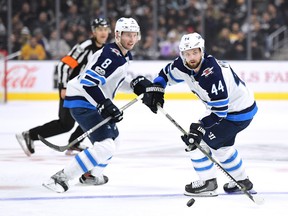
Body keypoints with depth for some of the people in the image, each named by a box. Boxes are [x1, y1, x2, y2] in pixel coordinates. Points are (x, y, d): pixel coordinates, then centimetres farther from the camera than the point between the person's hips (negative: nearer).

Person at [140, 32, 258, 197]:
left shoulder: (212, 75, -36)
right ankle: (242, 181, 44)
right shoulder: (183, 66, -11)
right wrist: (155, 89, -6)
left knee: (199, 141, -9)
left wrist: (200, 127, -35)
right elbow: (166, 73, 10)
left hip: (239, 112, -10)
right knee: (221, 144, 27)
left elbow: (220, 111, -32)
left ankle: (208, 183, 5)